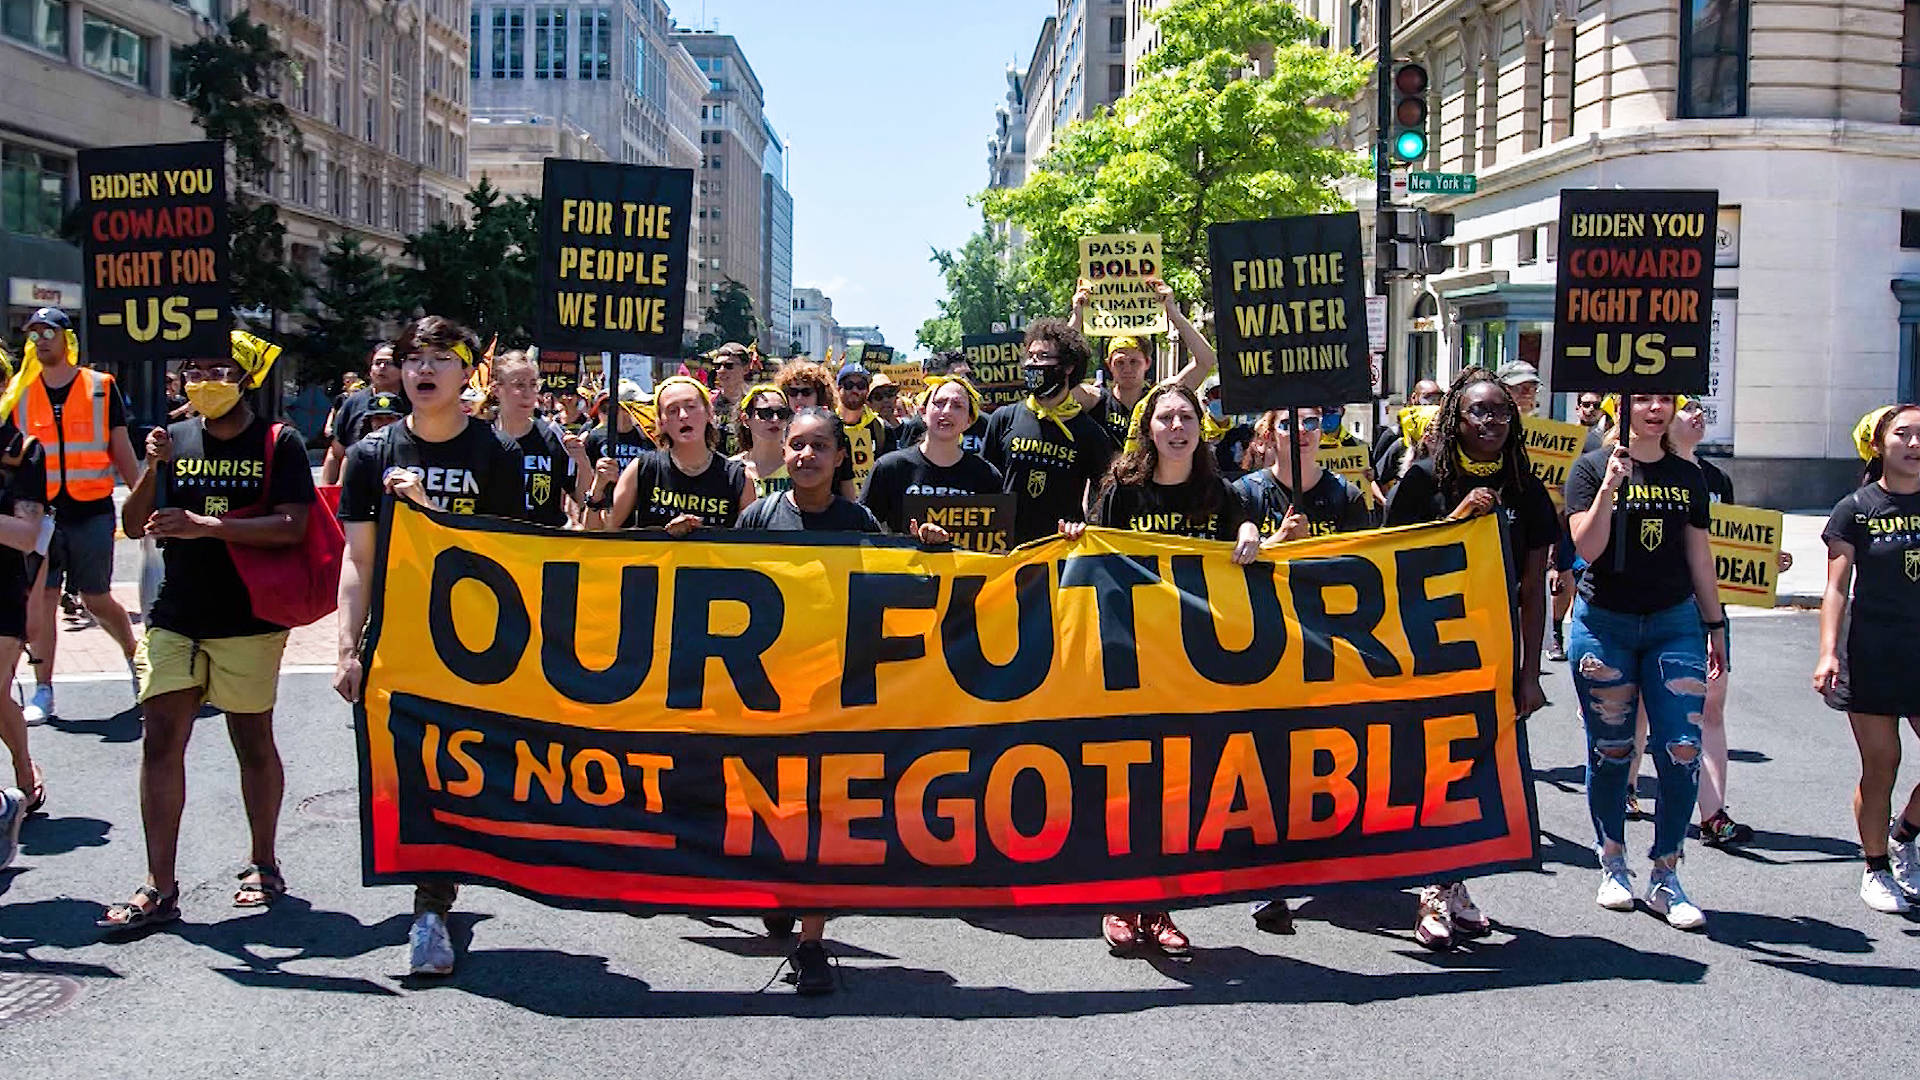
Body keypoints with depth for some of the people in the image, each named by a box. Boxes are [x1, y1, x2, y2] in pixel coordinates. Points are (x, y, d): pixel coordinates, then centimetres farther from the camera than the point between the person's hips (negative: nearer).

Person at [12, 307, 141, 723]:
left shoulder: (101, 387, 3)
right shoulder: (20, 393, 8)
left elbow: (121, 450, 7)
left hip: (92, 511, -2)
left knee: (96, 600, 3)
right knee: (41, 599, 0)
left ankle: (135, 657, 29)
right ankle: (43, 693, 8)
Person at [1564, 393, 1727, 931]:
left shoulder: (1688, 477, 10)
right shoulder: (1593, 468, -1)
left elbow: (1699, 557, 14)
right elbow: (1587, 547, -11)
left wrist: (1715, 626, 14)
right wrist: (1609, 488, -22)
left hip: (1675, 623, 3)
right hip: (1604, 623, -2)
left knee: (1682, 752, -7)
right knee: (1610, 753, 5)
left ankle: (1665, 877, 6)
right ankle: (1613, 866, 22)